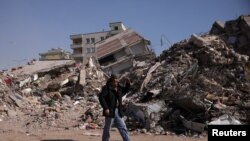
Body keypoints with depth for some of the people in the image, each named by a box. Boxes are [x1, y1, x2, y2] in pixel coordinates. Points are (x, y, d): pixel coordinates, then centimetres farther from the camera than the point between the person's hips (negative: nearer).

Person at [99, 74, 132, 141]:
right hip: (110, 111, -7)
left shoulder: (119, 88, 11)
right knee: (107, 129, 5)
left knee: (123, 128, 9)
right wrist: (106, 108, -24)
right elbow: (101, 97, -19)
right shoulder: (106, 88, -10)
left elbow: (125, 90, 28)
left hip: (118, 112, 7)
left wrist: (128, 83, 9)